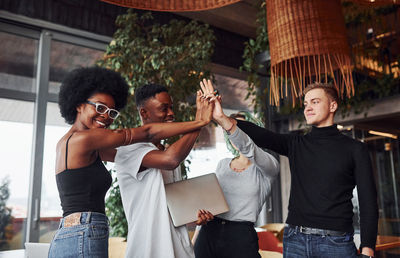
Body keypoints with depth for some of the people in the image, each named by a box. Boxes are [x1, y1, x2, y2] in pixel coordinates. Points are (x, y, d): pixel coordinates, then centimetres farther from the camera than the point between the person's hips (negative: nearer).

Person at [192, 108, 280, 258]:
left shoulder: (268, 166, -5)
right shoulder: (222, 164, 11)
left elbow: (248, 148, -27)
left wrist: (222, 118, -40)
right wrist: (197, 234, 10)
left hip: (241, 237, -4)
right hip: (208, 234, 4)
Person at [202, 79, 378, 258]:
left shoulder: (355, 149, 2)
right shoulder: (295, 145, 9)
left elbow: (368, 203, -2)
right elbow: (260, 135, -8)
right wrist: (222, 118, -24)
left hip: (336, 243, -2)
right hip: (295, 240, 2)